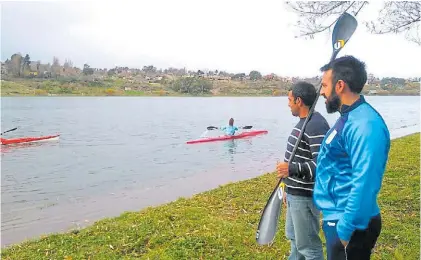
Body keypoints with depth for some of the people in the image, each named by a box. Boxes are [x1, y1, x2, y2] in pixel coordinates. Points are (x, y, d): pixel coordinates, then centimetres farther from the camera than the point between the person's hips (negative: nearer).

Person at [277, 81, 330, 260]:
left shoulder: (316, 126, -22)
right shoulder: (304, 122, 11)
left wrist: (292, 169, -40)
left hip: (305, 196, -11)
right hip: (295, 193, 11)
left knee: (308, 245, 3)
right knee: (294, 237, 26)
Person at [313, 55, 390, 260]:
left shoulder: (363, 124, -24)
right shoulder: (349, 118, 9)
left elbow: (364, 183, -28)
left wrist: (346, 229, -23)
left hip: (351, 225, -9)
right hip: (338, 218, 9)